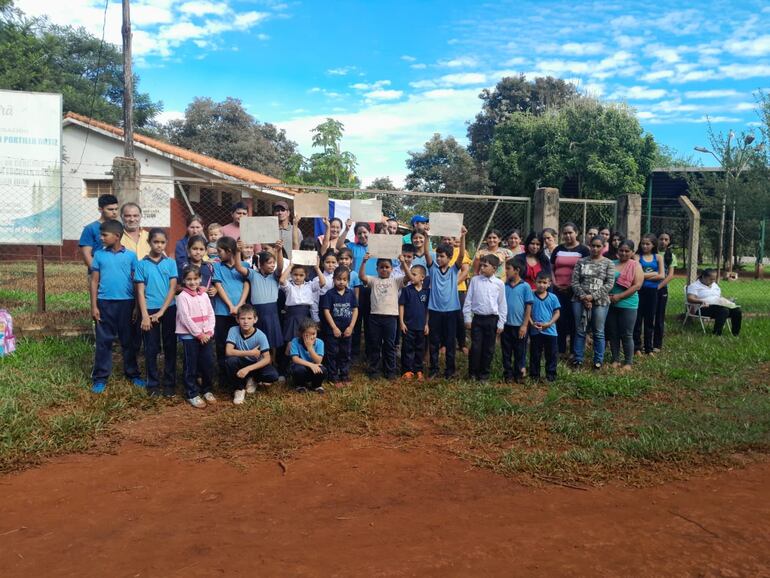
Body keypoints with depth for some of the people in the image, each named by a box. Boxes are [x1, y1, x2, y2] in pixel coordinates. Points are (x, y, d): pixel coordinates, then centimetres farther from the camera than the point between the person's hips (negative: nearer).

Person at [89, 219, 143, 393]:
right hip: (105, 302, 1)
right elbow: (94, 281, 4)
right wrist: (94, 306, -1)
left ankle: (133, 373, 23)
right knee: (103, 341, 6)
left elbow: (136, 281, 2)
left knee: (128, 340, 10)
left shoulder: (130, 255, -1)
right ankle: (100, 377, 14)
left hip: (126, 302, 0)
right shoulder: (99, 255, 2)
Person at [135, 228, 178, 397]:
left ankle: (169, 382, 15)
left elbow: (173, 289, -3)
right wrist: (144, 315, -9)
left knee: (170, 347, 6)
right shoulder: (142, 264, 0)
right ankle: (153, 383, 17)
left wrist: (161, 312, -9)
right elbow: (140, 291, -2)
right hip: (149, 310, 0)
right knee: (151, 349, 6)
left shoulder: (171, 263, 1)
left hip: (169, 310, 1)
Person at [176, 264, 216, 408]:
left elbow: (211, 314, 8)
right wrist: (199, 334, -14)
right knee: (191, 366, 2)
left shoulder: (204, 295, 9)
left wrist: (209, 332, -5)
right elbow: (185, 318, -14)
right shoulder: (182, 296, -8)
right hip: (189, 335, -5)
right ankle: (192, 394, 12)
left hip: (206, 335, 5)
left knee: (209, 363, 5)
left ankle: (207, 390, 23)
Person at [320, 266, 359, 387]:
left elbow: (355, 310, 2)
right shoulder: (329, 294, -8)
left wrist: (351, 327, -6)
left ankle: (345, 376, 23)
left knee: (345, 354, 12)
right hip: (332, 329, -3)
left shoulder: (351, 293, 1)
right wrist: (334, 327, -13)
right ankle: (334, 378, 12)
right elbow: (326, 311, -10)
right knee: (333, 354, 4)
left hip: (347, 329, 3)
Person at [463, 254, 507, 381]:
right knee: (475, 347, 1)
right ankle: (473, 373, 15)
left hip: (492, 319, 0)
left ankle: (484, 374, 20)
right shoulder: (475, 280, 0)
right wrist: (467, 318, 1)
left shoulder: (499, 284, -1)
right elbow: (468, 300, 3)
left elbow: (502, 304, 2)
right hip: (477, 318, 0)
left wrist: (501, 323, 0)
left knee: (488, 349, 7)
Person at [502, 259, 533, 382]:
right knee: (506, 351, 10)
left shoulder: (525, 286, -7)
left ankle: (519, 373, 22)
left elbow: (528, 307, -6)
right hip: (506, 324, 3)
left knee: (520, 351, 9)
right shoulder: (504, 286, 2)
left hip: (519, 325, -3)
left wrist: (524, 325, -9)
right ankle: (508, 373, 21)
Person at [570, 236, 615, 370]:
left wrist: (593, 296, -13)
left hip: (600, 302, -1)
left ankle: (598, 360, 17)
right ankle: (578, 358, 16)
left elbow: (609, 284, -5)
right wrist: (582, 296, -11)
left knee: (598, 332, 5)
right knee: (580, 331, 7)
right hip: (580, 300, 2)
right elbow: (575, 281, 2)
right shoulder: (581, 262, 7)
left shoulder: (608, 263, 3)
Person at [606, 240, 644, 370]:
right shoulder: (612, 264, 9)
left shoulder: (635, 265, -2)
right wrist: (607, 295, -7)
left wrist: (619, 296, -15)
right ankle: (615, 360, 19)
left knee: (627, 335, 1)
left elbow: (637, 285, -11)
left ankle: (628, 362, 11)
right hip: (610, 304, 4)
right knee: (613, 334, 8)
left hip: (627, 305, -4)